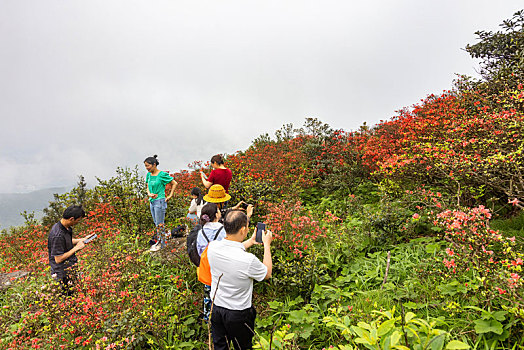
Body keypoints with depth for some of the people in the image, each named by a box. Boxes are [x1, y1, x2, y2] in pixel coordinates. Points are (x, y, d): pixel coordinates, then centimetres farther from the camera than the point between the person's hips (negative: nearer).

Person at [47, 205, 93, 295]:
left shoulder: (66, 228, 1)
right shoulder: (57, 235, -28)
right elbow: (58, 259, -24)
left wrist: (83, 239, 8)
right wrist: (76, 248, -18)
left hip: (70, 267, 9)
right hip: (63, 274, -9)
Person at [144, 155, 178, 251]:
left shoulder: (162, 175, -13)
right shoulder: (149, 175, 8)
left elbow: (174, 183, -7)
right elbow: (148, 187, 16)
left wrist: (170, 195, -8)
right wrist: (149, 194, -5)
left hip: (160, 201, -7)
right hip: (152, 201, 7)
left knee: (160, 224, -1)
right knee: (156, 223, 15)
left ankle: (161, 243, 10)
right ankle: (159, 241, 26)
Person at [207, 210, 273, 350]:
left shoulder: (212, 247, -17)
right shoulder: (248, 260, -33)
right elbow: (267, 273, -10)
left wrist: (250, 241, 17)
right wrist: (267, 244, -2)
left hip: (215, 308, 5)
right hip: (238, 314, -4)